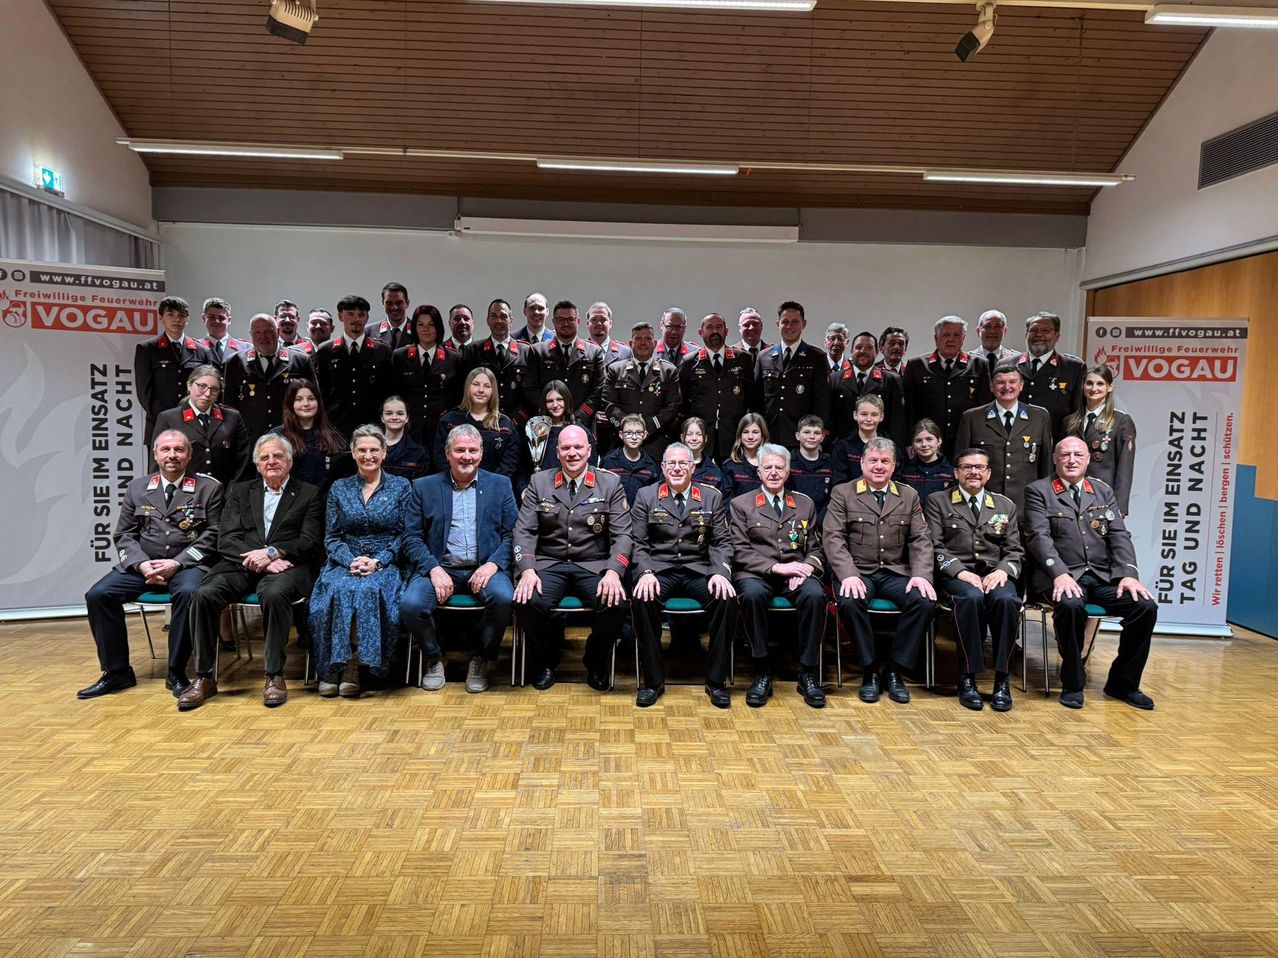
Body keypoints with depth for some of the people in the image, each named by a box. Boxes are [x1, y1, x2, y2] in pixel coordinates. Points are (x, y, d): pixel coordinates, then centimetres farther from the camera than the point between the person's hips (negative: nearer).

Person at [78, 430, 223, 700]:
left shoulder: (209, 488, 3)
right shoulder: (137, 488, 13)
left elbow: (213, 535, -3)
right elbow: (124, 535, 11)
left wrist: (176, 563, -14)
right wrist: (142, 564, -8)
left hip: (188, 564, -4)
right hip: (142, 565, 4)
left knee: (188, 593, -35)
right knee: (97, 594, -16)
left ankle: (176, 673, -18)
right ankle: (116, 671, -1)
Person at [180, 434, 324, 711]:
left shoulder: (309, 495, 13)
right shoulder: (240, 491, 20)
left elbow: (310, 543, 1)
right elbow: (226, 540, 8)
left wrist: (271, 552, -14)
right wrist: (256, 558, -11)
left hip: (284, 566, -3)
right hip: (240, 564, 3)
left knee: (274, 594, -36)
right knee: (204, 595, -26)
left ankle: (274, 676, -23)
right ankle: (204, 677, -13)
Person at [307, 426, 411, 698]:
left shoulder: (400, 486, 8)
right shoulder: (339, 488, 14)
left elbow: (404, 535, 2)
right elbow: (331, 537, 9)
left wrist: (377, 562, -12)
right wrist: (351, 561, -10)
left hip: (385, 565, -2)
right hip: (344, 564, 2)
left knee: (368, 590, -35)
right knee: (337, 590, -32)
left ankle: (354, 665, -23)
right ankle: (332, 667, -22)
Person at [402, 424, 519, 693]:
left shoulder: (500, 485, 11)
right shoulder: (424, 487, 10)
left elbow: (512, 534, 6)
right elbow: (412, 539, 5)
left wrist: (493, 564, -12)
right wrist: (434, 569, -12)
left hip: (485, 568, 0)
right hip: (439, 568, 1)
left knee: (504, 597, -32)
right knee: (410, 604, -28)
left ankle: (482, 661, -3)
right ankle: (433, 658, 4)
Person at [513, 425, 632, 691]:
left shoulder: (610, 484, 5)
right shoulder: (539, 482, 8)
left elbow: (622, 534, -1)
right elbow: (524, 530, 2)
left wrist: (613, 572, -19)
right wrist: (527, 570, -16)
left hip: (594, 566, 0)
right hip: (549, 564, 1)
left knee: (616, 604, -29)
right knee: (530, 601, -30)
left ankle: (596, 660, 4)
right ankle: (545, 659, 2)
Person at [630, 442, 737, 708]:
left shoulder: (712, 497, 11)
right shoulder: (646, 496, 8)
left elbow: (722, 542, 7)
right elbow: (638, 543, 3)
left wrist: (721, 572, -13)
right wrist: (645, 573, -16)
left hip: (699, 571, 1)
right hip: (659, 569, -1)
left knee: (728, 599, -28)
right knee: (642, 599, -33)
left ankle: (715, 680, -12)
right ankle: (653, 680, -16)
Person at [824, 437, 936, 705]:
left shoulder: (909, 496, 14)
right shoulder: (842, 493, 6)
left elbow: (920, 540, 8)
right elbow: (834, 538, -4)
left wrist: (921, 575, -11)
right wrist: (848, 574, -20)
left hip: (896, 573, 3)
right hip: (858, 572, -2)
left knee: (924, 601, -26)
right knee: (849, 602, -34)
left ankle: (894, 670, -8)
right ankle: (870, 669, -11)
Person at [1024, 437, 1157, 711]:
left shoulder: (1103, 491, 17)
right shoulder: (1038, 491, 4)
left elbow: (1119, 536, 8)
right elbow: (1039, 537, -8)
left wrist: (1129, 574, -8)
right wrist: (1060, 573, -22)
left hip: (1104, 576, 5)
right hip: (1063, 576, -4)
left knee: (1146, 606, -19)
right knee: (1070, 606, -35)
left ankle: (1123, 683, 1)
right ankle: (1072, 684, -13)